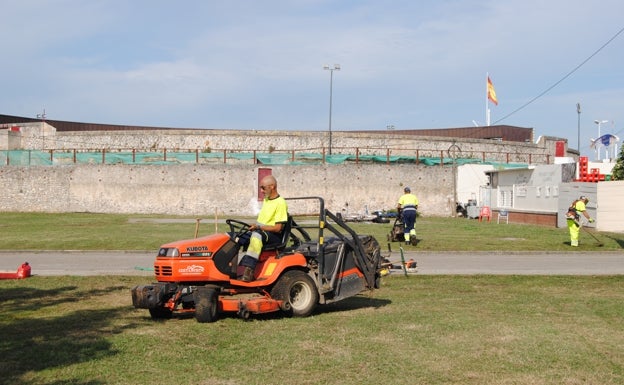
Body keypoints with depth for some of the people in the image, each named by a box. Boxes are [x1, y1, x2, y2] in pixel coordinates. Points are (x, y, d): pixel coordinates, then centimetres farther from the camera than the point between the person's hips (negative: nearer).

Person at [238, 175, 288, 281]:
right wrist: (254, 226, 9)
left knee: (256, 235, -40)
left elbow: (277, 228, -17)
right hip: (260, 231, 9)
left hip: (274, 236, -9)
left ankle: (249, 270, -42)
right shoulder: (266, 200, 17)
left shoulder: (280, 203, -11)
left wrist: (259, 227, -18)